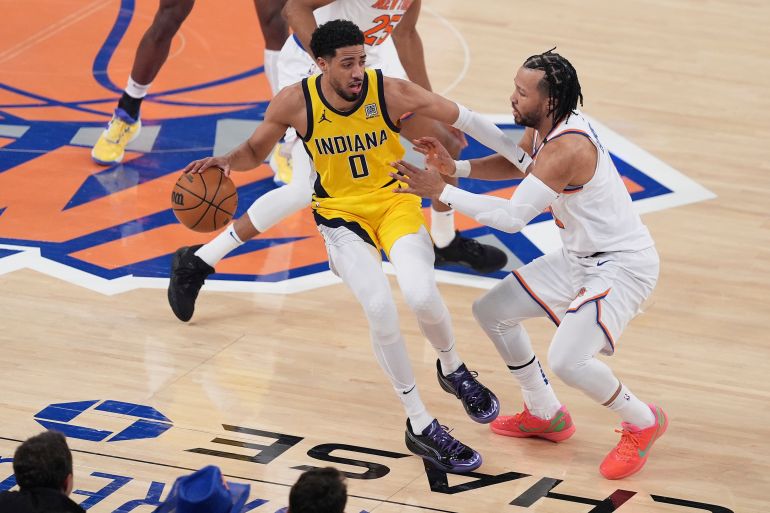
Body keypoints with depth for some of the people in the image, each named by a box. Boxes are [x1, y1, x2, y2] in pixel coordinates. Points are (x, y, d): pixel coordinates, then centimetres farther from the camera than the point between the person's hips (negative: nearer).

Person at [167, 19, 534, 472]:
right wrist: (226, 161, -23)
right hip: (340, 209, 0)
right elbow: (254, 153, 0)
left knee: (422, 295, -26)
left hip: (395, 200, 0)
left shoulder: (391, 92, -20)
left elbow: (467, 121, -13)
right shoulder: (295, 103, -17)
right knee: (381, 308, -23)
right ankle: (420, 427, -8)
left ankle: (452, 369, 11)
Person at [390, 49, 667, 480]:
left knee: (568, 360, -26)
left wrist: (442, 192, -26)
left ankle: (643, 422, 3)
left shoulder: (567, 149, -30)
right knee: (492, 311, 14)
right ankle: (546, 416, 29)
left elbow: (513, 217, -32)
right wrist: (454, 167, 2)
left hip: (622, 266, -10)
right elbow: (514, 164, 20)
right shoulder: (544, 127, -1)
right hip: (579, 258, 10)